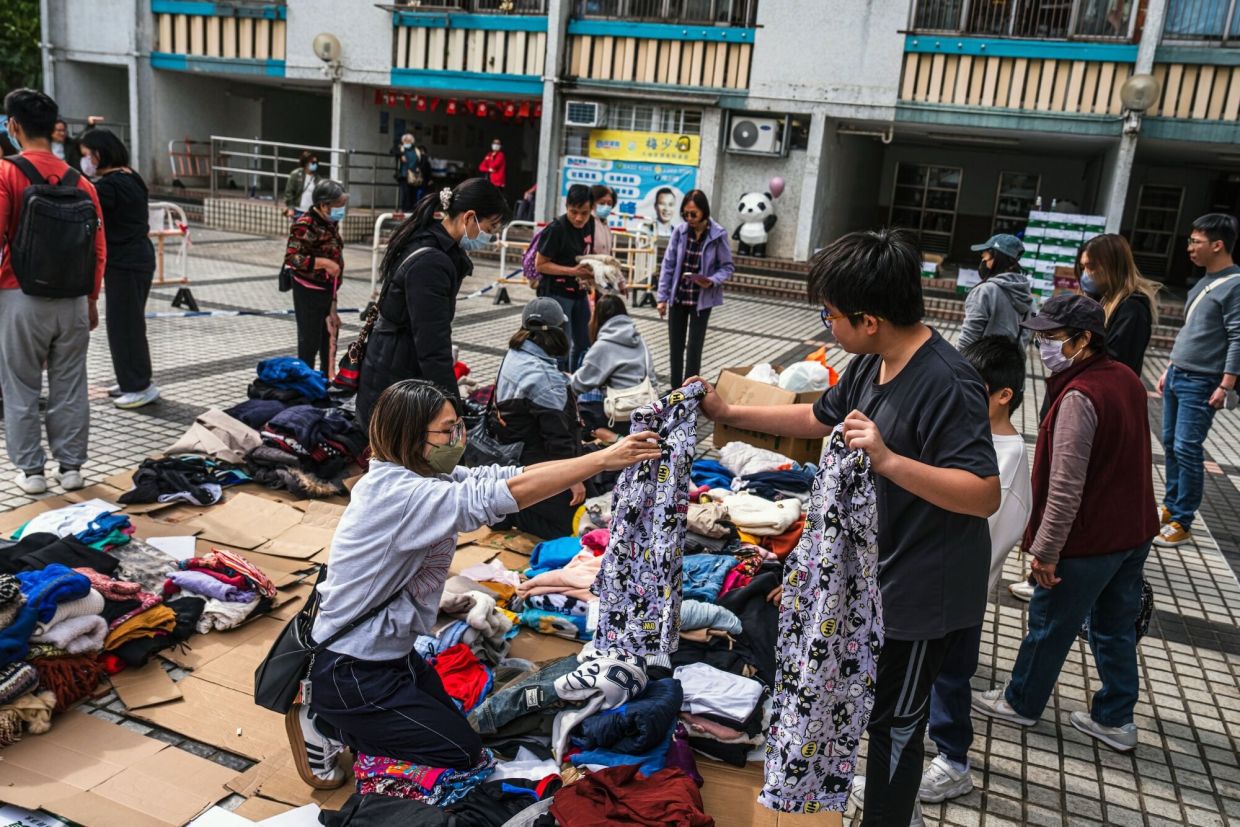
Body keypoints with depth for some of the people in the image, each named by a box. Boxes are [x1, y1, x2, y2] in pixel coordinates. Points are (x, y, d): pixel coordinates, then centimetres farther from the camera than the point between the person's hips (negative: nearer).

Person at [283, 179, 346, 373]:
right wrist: (324, 263, -27)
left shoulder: (331, 223, 7)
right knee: (310, 340, 0)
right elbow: (292, 257, -25)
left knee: (329, 337, 17)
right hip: (309, 292, -8)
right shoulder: (304, 226, -18)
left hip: (328, 290, 8)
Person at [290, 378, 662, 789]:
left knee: (453, 723, 21)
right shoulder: (400, 493, -30)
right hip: (350, 673, -9)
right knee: (462, 752, 2)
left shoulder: (423, 475, -1)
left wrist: (601, 459, -14)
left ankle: (340, 716, 22)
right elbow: (504, 493, -38)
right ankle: (326, 723, 8)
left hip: (389, 650, 9)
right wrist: (604, 459, -37)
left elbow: (502, 476, -6)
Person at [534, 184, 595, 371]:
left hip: (579, 292, 8)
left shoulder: (590, 224, 2)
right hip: (557, 294, -7)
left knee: (584, 344, 15)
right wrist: (573, 271, -23)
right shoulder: (556, 229, -18)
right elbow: (540, 264, -16)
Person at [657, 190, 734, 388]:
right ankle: (675, 388, 23)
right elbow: (668, 265, 0)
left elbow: (727, 267, -4)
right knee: (675, 344, 10)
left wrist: (712, 281, -23)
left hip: (701, 299, -3)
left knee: (694, 346, 1)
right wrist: (662, 297, -2)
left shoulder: (718, 235, -12)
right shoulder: (680, 232, -6)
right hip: (677, 297, 3)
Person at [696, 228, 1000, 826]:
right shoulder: (871, 363, -1)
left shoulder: (948, 385, -28)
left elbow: (985, 495, -31)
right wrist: (727, 412, 9)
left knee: (893, 719, 11)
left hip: (921, 591, -9)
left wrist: (888, 460, -42)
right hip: (877, 573, 9)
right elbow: (818, 419, 13)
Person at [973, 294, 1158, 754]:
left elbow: (1065, 487, -27)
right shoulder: (1127, 379, 3)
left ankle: (1022, 703, 29)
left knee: (1049, 624, 10)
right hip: (1134, 531, 9)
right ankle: (1115, 720, 31)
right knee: (1116, 627, 19)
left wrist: (1046, 550, -20)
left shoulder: (1079, 397, -26)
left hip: (1088, 541, -8)